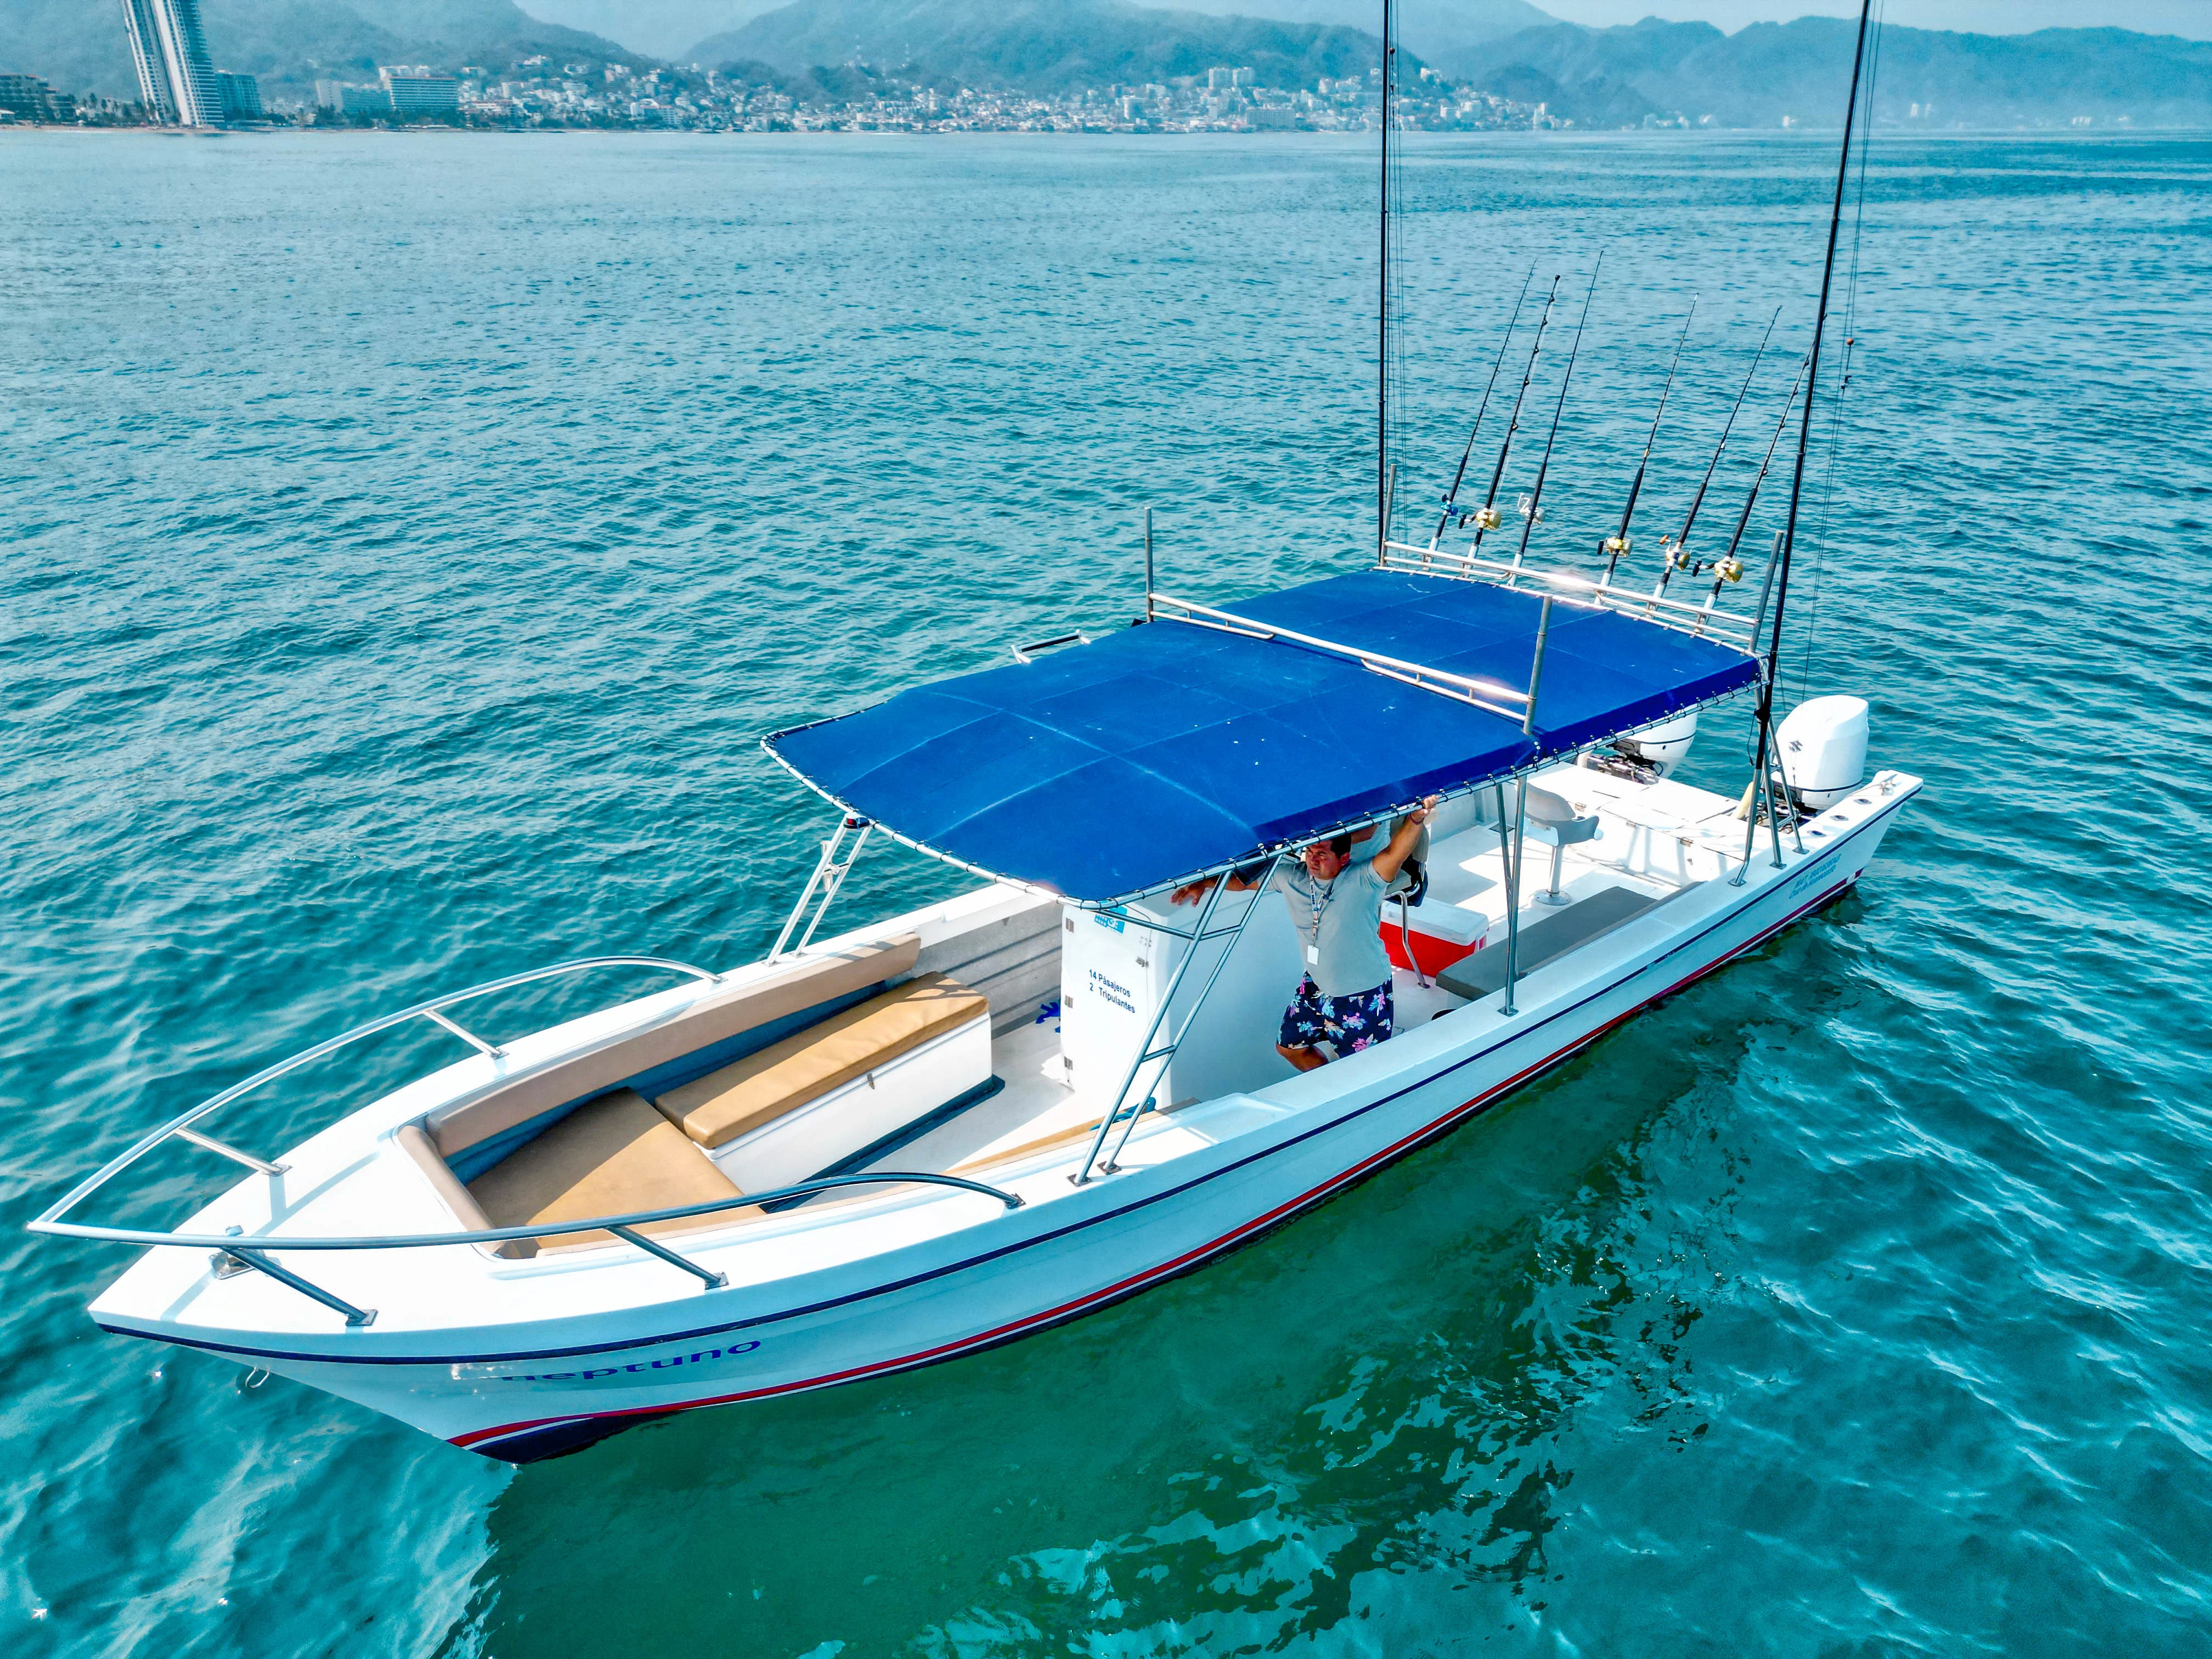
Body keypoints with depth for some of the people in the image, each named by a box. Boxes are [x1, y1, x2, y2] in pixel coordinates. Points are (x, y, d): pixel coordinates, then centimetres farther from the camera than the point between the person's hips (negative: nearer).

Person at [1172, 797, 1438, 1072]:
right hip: (1317, 985, 6)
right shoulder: (1292, 877, -9)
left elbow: (1395, 853, -43)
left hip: (1363, 995, -6)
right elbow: (1243, 879, 1)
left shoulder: (1362, 881, -25)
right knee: (1289, 1046, 22)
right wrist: (1204, 883, -12)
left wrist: (1415, 820, -60)